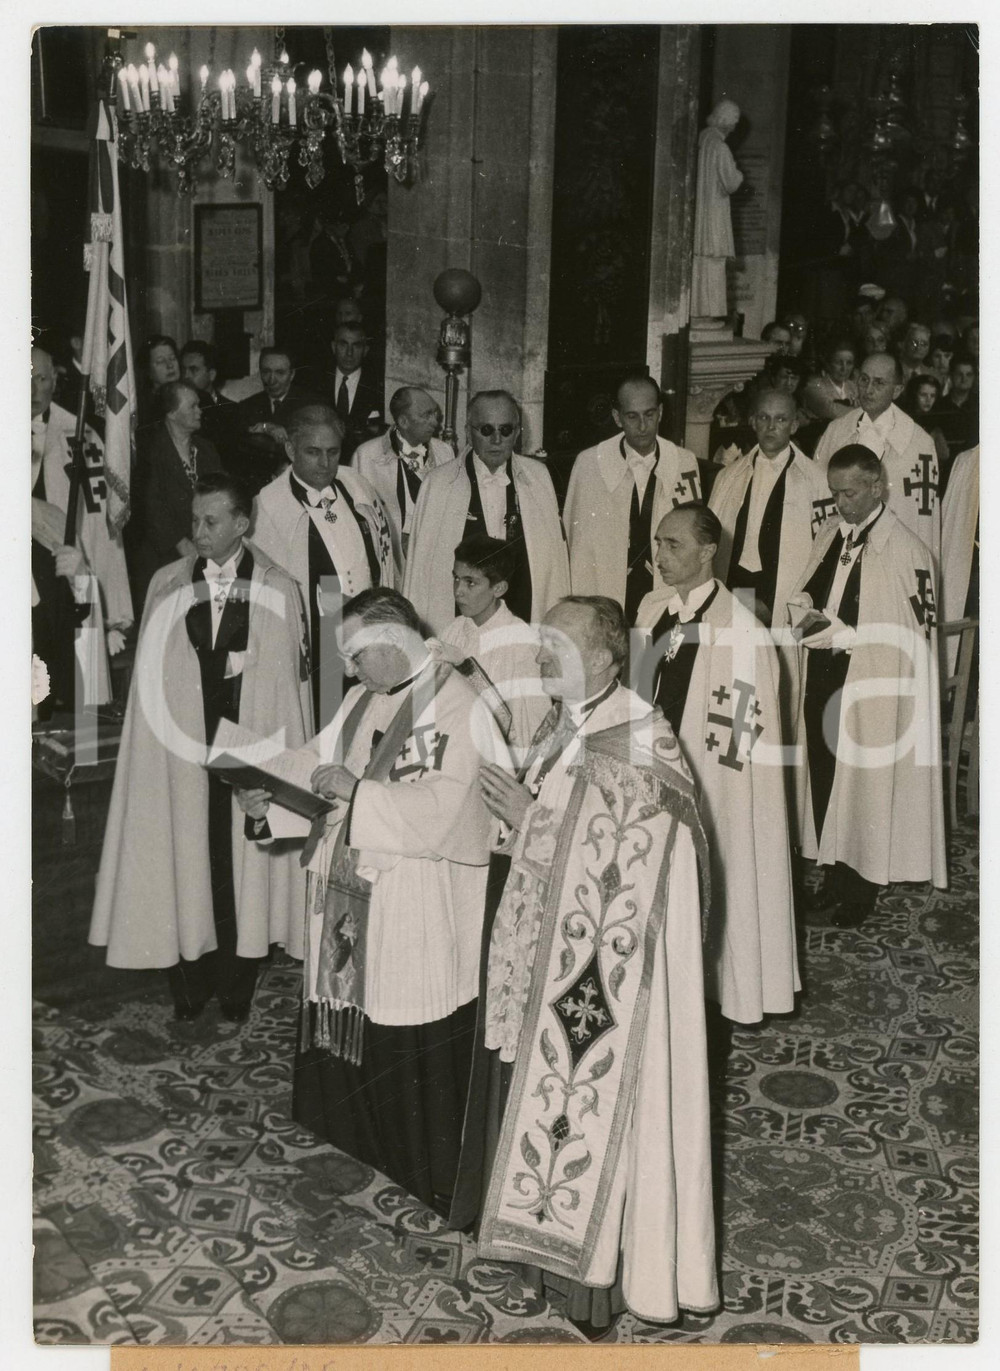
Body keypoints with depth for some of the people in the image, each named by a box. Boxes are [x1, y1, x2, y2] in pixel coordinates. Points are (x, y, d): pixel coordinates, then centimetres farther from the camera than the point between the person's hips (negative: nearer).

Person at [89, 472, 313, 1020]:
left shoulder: (278, 591, 0)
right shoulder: (166, 585, 6)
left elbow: (288, 681, 0)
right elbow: (151, 677, 7)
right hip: (180, 747, 2)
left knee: (242, 866, 4)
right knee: (184, 858, 4)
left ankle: (236, 989, 20)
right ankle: (189, 988, 18)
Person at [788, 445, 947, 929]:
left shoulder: (907, 550, -14)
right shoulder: (831, 535, 7)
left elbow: (916, 633, -14)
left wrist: (844, 636, -21)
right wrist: (803, 605, -3)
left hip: (873, 690, -6)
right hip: (824, 681, 6)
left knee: (865, 785, 5)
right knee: (825, 776, 13)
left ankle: (862, 890, 22)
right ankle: (836, 874, 30)